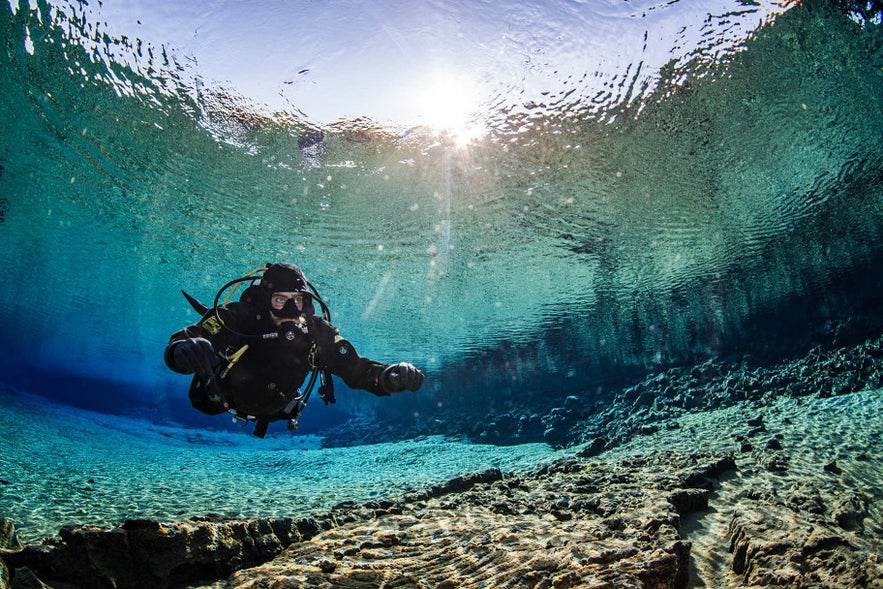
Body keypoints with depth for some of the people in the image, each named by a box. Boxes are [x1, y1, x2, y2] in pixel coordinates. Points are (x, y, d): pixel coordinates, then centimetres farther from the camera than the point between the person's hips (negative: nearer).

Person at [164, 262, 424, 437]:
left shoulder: (318, 333, -35)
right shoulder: (237, 318, -40)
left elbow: (355, 369, -36)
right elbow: (179, 341, -41)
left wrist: (389, 376, -58)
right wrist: (185, 352, -67)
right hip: (219, 401, -2)